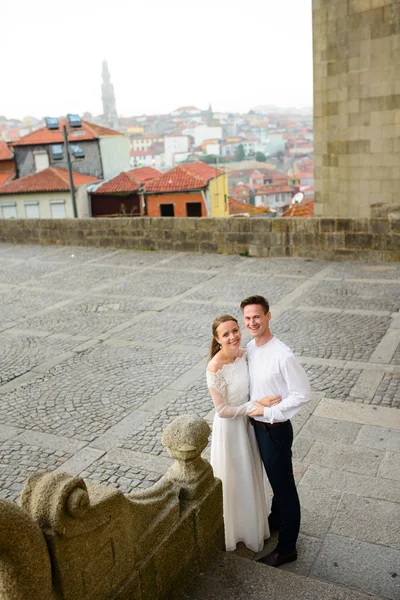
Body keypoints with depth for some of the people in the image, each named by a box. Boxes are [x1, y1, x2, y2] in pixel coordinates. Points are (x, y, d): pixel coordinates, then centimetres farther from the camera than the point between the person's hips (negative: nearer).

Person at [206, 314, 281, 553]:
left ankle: (253, 520, 51)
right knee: (233, 479, 14)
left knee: (251, 474, 25)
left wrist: (262, 402, -8)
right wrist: (255, 407, -23)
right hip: (229, 426, -7)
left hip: (247, 422, 7)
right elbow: (222, 410, -23)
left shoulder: (244, 354, -8)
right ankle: (234, 528, 41)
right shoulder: (215, 368, -29)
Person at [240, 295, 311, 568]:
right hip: (256, 425, 8)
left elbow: (302, 394, -22)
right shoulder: (250, 348, -1)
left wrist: (267, 411, -20)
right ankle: (276, 520, 50)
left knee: (284, 486, 8)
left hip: (275, 429, -8)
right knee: (274, 481, 28)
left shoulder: (283, 356, -26)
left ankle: (286, 548, 24)